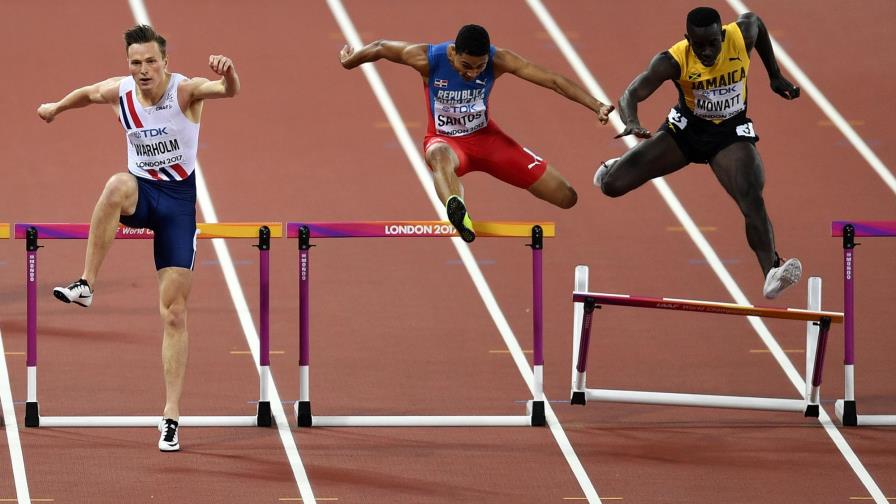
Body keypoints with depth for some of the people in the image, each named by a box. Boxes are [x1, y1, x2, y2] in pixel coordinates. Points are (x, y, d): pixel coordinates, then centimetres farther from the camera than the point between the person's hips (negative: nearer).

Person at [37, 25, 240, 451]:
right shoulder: (120, 91, -5)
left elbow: (229, 91, -37)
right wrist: (56, 107, 38)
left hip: (178, 198, -2)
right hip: (140, 192, 2)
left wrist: (229, 74, -61)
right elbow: (88, 92, 20)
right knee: (118, 185, -39)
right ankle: (85, 285, -36)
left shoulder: (185, 91, -17)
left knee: (174, 314, -4)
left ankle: (171, 416, -1)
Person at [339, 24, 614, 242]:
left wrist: (597, 106, -31)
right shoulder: (427, 59, -24)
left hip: (486, 135, 3)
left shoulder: (498, 60, -22)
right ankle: (457, 210, -76)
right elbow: (381, 47, -5)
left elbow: (554, 80, -23)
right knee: (440, 155, -47)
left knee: (567, 198, -4)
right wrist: (348, 61, 13)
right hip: (445, 140, -3)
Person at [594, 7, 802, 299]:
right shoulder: (673, 61, -26)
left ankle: (771, 272, -35)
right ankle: (613, 168, 38)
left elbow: (754, 20, 5)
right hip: (686, 129, 0)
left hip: (732, 134, 0)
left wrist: (775, 76, 7)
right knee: (612, 185, -1)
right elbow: (631, 95, -31)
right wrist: (632, 123, -54)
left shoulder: (741, 38, -20)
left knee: (753, 200, -26)